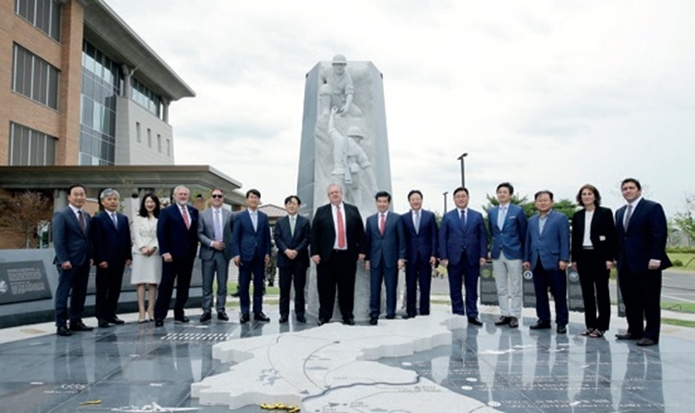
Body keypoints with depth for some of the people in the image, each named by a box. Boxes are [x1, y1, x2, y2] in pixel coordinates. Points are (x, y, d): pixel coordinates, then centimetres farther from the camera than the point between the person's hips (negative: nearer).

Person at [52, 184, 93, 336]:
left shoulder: (87, 216, 15)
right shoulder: (61, 215, -6)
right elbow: (58, 240, -12)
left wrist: (91, 256, 7)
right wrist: (63, 259, -19)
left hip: (84, 261, 7)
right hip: (69, 261, -7)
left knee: (80, 293, 10)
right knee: (63, 293, 0)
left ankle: (76, 321, 19)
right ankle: (61, 325, 5)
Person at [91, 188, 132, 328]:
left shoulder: (123, 218, 14)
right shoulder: (98, 219, -4)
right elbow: (96, 242, -9)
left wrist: (128, 256, 6)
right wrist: (100, 259, -15)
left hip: (119, 260, 5)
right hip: (105, 261, -5)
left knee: (115, 289, 9)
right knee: (102, 290, 3)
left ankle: (111, 314, 18)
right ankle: (101, 317, 10)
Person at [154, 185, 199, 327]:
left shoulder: (193, 211, 11)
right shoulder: (166, 212, -1)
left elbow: (196, 231, 12)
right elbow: (161, 233, -7)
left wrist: (194, 250, 5)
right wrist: (165, 252, -14)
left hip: (189, 254, 5)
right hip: (172, 255, -4)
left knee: (184, 286, 8)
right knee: (166, 286, -1)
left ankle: (179, 314, 17)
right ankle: (159, 316, 5)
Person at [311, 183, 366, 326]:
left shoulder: (353, 210, 9)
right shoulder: (321, 211, 5)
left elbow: (360, 232, 8)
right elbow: (314, 234, 2)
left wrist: (361, 250, 2)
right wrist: (315, 253, -6)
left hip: (348, 256, 1)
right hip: (327, 256, -1)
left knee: (347, 288, 5)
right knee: (326, 288, 4)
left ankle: (347, 315, 17)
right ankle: (324, 316, 15)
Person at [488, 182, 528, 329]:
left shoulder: (518, 211, -3)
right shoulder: (492, 211, 9)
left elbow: (523, 233, 1)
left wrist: (523, 252, 4)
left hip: (513, 253, -4)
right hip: (497, 254, 4)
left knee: (515, 288, 2)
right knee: (501, 288, 8)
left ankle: (514, 316, 9)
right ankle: (505, 314, 16)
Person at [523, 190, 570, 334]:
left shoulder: (561, 218, 0)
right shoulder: (532, 220, 16)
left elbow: (564, 240, -6)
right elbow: (528, 241, 15)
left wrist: (564, 259, -13)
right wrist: (526, 259, 9)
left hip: (554, 262, -5)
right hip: (537, 263, 5)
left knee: (559, 295, 0)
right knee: (540, 294, 10)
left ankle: (561, 322, 8)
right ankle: (543, 319, 19)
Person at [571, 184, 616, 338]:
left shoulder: (605, 213, -2)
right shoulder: (577, 215, 10)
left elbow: (611, 236, -5)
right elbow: (574, 238, 11)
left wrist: (609, 258, -11)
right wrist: (574, 259, 7)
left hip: (599, 256, -4)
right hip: (583, 256, 4)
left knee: (601, 291, 2)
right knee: (587, 291, 7)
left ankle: (601, 326, 7)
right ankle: (590, 324, 15)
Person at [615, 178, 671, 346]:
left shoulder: (653, 208, -3)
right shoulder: (620, 212, 17)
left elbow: (660, 235, -11)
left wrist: (656, 258, -18)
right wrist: (618, 258, 10)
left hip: (646, 263, -6)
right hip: (626, 265, 6)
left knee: (650, 301, 1)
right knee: (630, 301, 9)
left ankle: (651, 335, 8)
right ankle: (634, 331, 18)